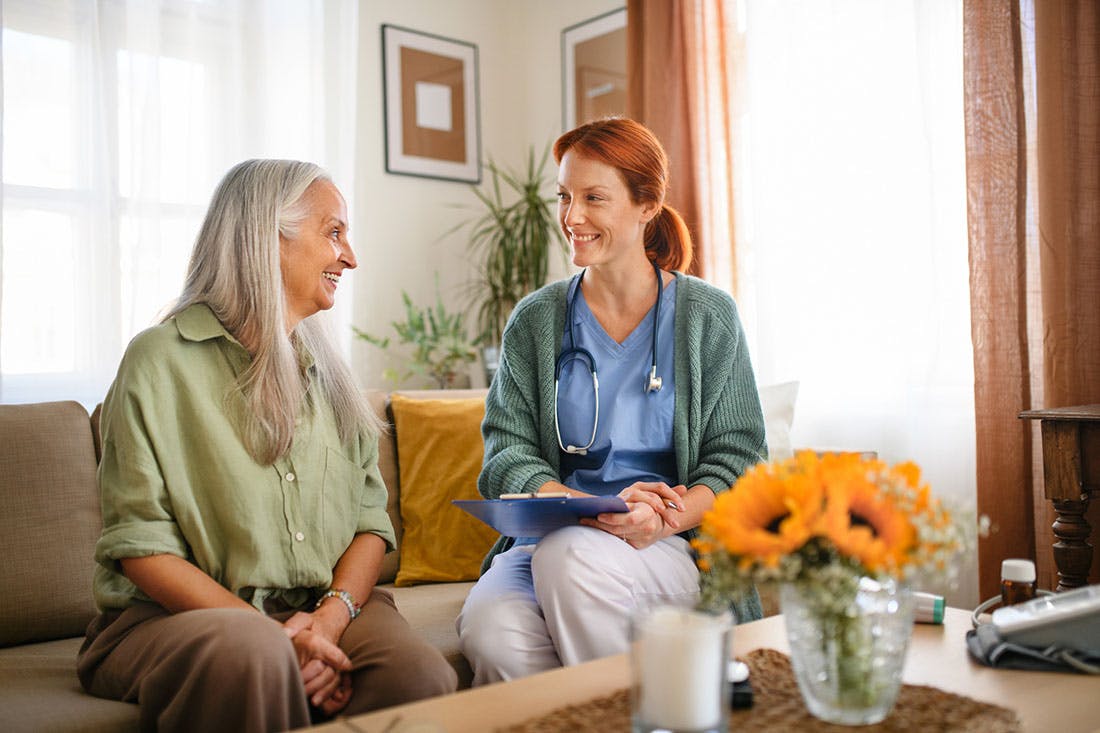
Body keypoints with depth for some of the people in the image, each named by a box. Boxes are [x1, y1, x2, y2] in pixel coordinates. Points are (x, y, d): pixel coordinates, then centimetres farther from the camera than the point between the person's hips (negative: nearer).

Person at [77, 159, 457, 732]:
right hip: (175, 615, -4)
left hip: (323, 609, 4)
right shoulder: (160, 360, -3)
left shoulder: (326, 368, 14)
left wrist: (333, 615, -13)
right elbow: (140, 544, -9)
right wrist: (266, 632, -19)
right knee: (249, 654, -38)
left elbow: (371, 517, 7)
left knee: (425, 678, -26)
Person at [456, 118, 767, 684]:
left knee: (572, 556, -34)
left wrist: (668, 518, -19)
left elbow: (737, 455, 2)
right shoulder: (535, 320, 8)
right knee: (490, 630, -31)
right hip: (549, 539, 1)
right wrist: (601, 509, -19)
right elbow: (507, 456, 0)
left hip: (678, 551, -1)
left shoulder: (708, 316, 4)